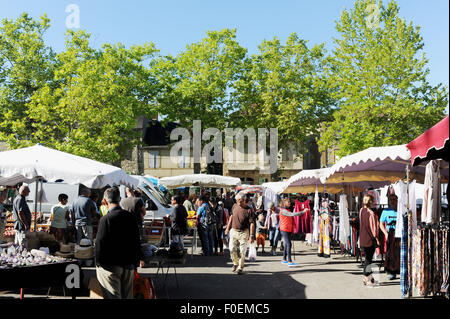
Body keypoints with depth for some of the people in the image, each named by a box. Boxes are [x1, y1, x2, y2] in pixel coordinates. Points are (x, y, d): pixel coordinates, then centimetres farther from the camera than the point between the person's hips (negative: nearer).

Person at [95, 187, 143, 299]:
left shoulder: (105, 219, -16)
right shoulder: (130, 216, 3)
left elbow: (100, 243, -16)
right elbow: (136, 240, 9)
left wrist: (98, 262, -5)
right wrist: (137, 258, 19)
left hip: (111, 265, -6)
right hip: (128, 265, 6)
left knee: (113, 295, 0)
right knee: (127, 295, 15)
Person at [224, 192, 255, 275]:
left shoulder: (248, 210, -12)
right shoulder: (235, 206, 3)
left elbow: (252, 223, -12)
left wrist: (252, 236, -17)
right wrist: (228, 227, 19)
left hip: (243, 232, -4)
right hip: (233, 231, 4)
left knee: (242, 251, -2)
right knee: (232, 249, 4)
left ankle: (240, 268, 10)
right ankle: (235, 263, 28)